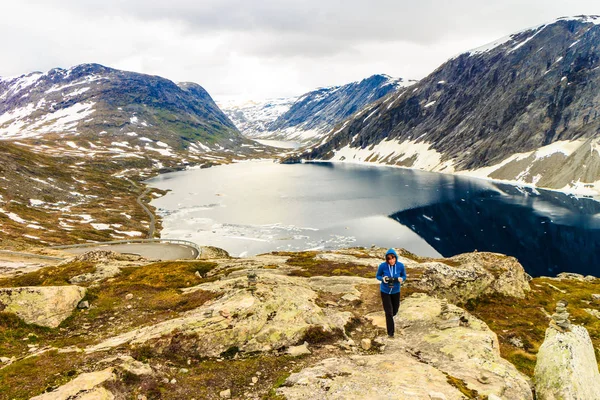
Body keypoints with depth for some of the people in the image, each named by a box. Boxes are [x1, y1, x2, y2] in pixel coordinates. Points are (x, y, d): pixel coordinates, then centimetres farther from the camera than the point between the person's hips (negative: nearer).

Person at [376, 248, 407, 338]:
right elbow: (378, 276, -6)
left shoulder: (400, 265, -20)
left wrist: (401, 279, -26)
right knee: (389, 312, -5)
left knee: (395, 310, 21)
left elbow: (404, 276, -3)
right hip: (385, 291, -3)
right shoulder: (382, 266, -23)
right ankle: (390, 332, 14)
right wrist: (383, 279, -29)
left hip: (396, 291, 3)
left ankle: (389, 317, 58)